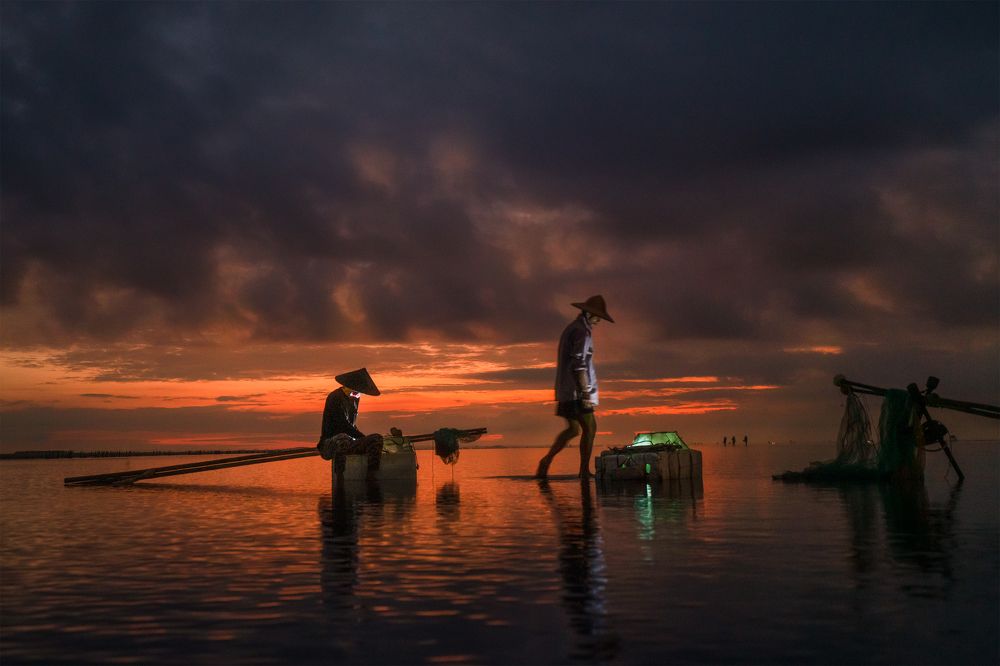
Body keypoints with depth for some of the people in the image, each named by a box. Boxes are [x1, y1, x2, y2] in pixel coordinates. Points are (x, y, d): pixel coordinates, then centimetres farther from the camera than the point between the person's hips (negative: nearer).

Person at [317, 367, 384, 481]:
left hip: (349, 442, 8)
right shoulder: (335, 398, -12)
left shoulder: (354, 398, 15)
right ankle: (340, 479, -40)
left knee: (377, 438, -11)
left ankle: (371, 476, -22)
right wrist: (363, 438, -19)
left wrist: (364, 439, 11)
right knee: (343, 439, -42)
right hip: (329, 443, -8)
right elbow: (343, 424, -19)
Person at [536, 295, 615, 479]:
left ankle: (547, 460, 2)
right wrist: (586, 393, -21)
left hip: (566, 391, 10)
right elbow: (579, 364, -20)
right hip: (577, 390, -10)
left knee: (573, 429, 12)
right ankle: (584, 470, 0)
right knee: (590, 428, -3)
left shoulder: (570, 329, 19)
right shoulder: (581, 331, -12)